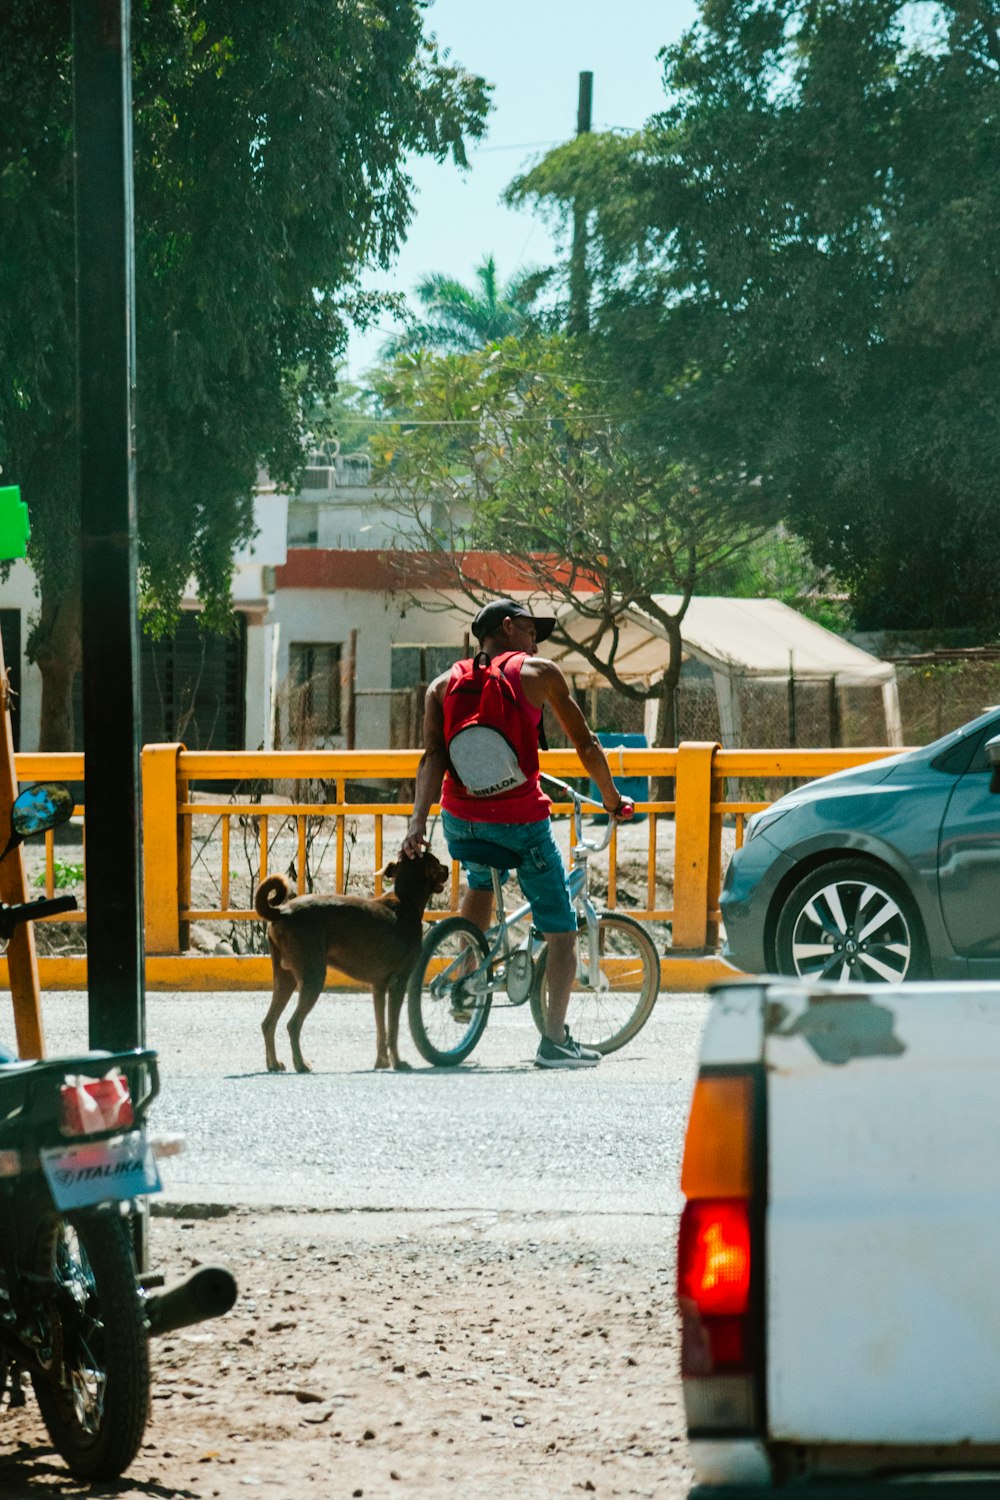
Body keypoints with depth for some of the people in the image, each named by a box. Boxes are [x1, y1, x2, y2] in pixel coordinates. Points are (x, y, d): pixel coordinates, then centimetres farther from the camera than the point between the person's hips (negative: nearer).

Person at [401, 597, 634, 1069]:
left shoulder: (444, 685, 9)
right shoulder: (538, 673, 3)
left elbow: (433, 757, -4)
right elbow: (585, 745, 6)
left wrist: (418, 822, -11)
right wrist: (613, 800, 18)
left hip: (461, 819, 4)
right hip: (520, 819, -4)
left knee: (480, 880, 38)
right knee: (561, 929, 6)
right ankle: (555, 1039, -1)